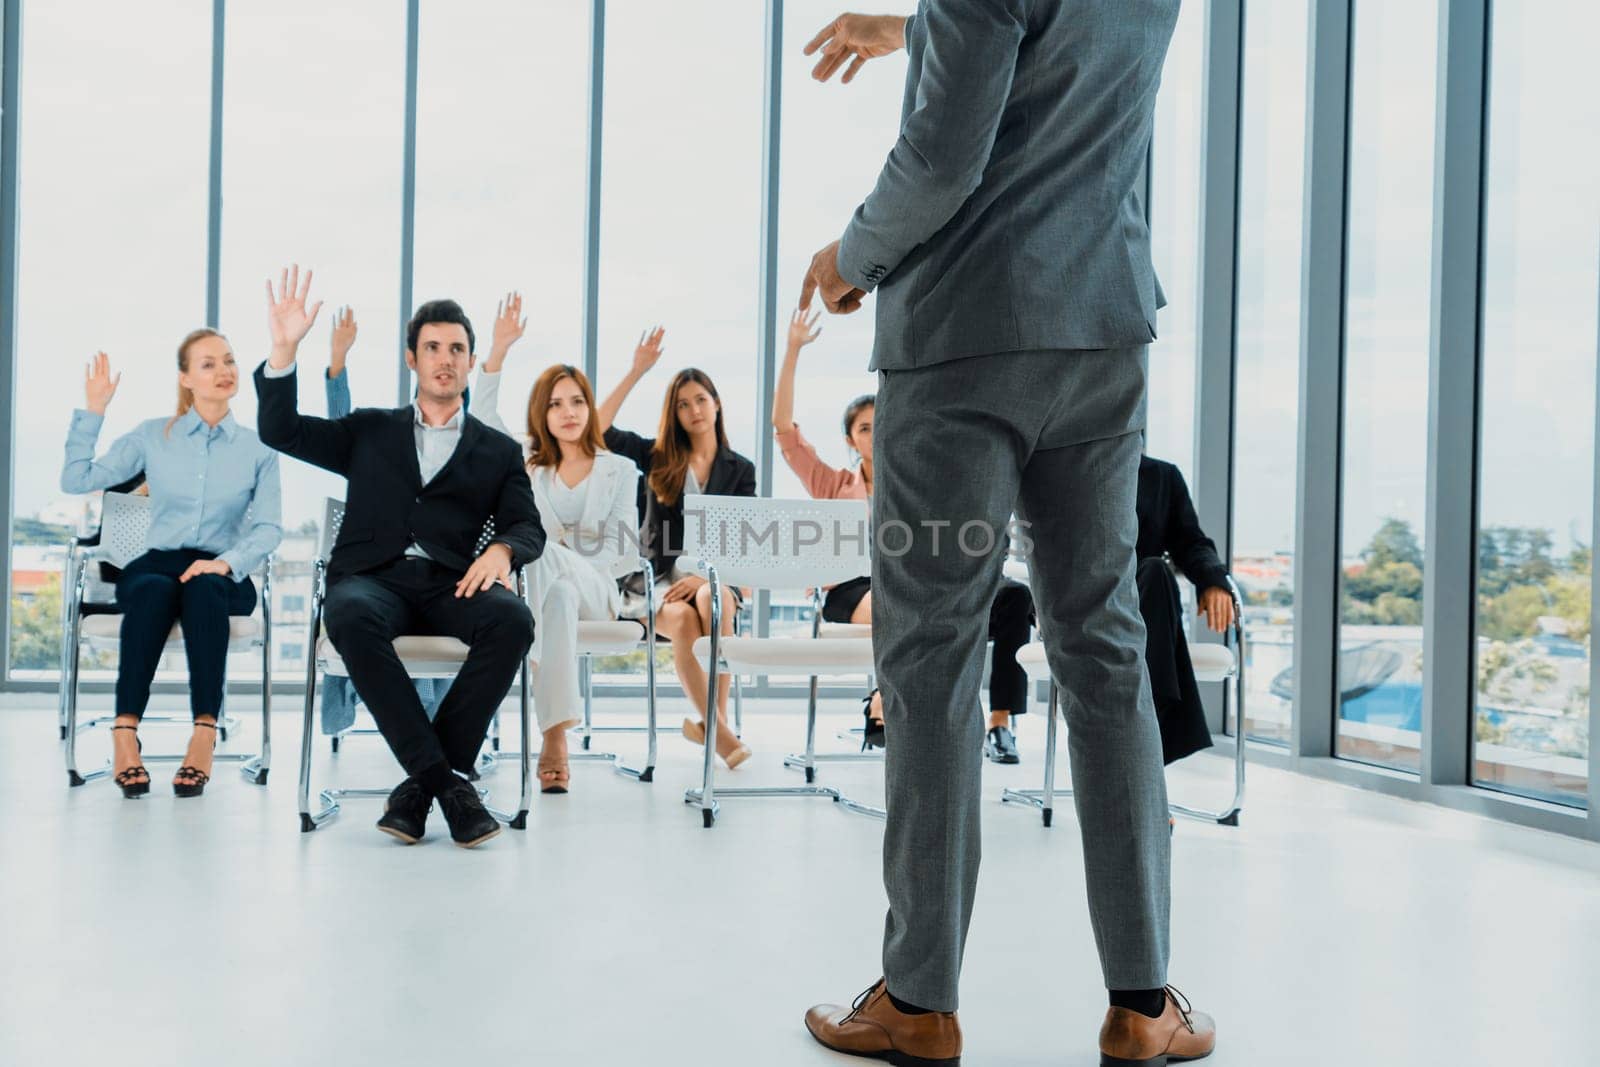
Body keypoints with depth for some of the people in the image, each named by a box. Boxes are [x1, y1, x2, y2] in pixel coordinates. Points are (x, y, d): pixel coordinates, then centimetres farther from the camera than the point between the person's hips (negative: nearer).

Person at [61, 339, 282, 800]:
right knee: (153, 590, -37)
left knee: (202, 590, -37)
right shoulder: (152, 436, 10)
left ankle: (204, 735, -44)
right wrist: (93, 411, 5)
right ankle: (125, 734, -40)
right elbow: (76, 480, 6)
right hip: (156, 564, 1)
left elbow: (269, 528, 0)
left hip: (223, 575, 0)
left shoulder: (258, 448, 8)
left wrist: (225, 562, -18)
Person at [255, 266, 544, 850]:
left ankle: (420, 785, -26)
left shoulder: (498, 451, 21)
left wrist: (501, 549, -16)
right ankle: (447, 782, -33)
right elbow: (280, 431, 14)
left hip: (451, 584, 0)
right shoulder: (370, 431, 23)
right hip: (374, 579, 0)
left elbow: (528, 528, 9)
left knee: (512, 619, -34)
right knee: (350, 613, -37)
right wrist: (284, 348, 0)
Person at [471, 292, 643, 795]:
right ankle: (556, 735, -50)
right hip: (540, 586, 2)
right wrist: (499, 349, -10)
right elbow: (481, 417, 0)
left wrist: (569, 563, -18)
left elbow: (624, 553, 1)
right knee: (558, 597, -39)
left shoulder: (619, 470, 10)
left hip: (595, 592, -1)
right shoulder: (527, 463, 16)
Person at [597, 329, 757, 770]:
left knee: (711, 600, -37)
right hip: (662, 579, 0)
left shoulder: (740, 469, 11)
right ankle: (718, 731, -30)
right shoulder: (658, 457, 11)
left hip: (714, 578, 0)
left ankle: (713, 720, -32)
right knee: (683, 620, -35)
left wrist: (705, 576, -16)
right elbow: (599, 429, -3)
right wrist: (637, 371, -2)